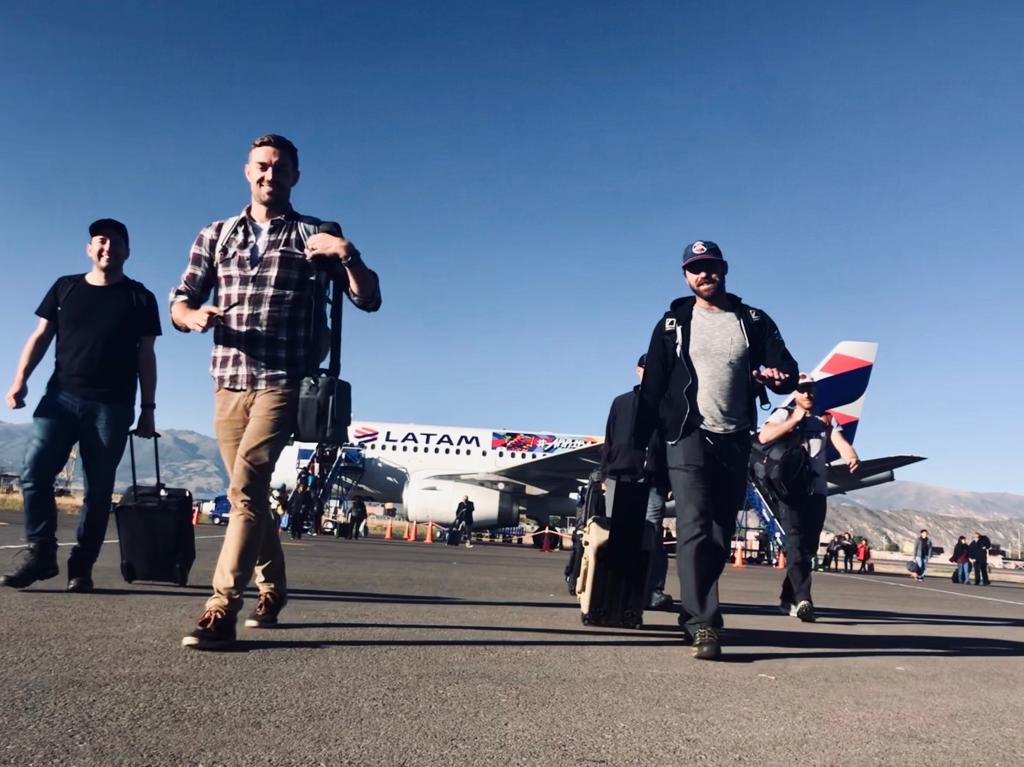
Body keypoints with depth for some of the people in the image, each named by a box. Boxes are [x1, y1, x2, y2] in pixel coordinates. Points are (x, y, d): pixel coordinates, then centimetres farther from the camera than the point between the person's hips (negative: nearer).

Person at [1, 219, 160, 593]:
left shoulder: (139, 298, 8)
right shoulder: (64, 288, 14)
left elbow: (146, 355, 6)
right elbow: (41, 336, 13)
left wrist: (148, 408, 1)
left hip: (113, 406, -2)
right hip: (61, 396, 2)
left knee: (98, 490, -1)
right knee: (34, 472, -11)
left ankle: (81, 566, 5)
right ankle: (41, 552, 0)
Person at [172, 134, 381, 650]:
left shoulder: (315, 236, 5)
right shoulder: (215, 235, 14)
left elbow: (369, 300, -1)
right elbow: (178, 304, 11)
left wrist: (348, 254, -18)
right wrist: (195, 317, -12)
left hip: (284, 382, -4)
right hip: (229, 382, 4)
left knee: (245, 486, -19)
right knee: (251, 492, 13)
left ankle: (222, 611, -17)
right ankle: (272, 589, 30)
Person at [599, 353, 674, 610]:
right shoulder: (621, 402, 18)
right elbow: (609, 440, 16)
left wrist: (672, 480, -3)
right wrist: (605, 474, 8)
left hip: (653, 480, -3)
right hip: (619, 477, 3)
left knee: (652, 534, -11)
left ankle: (654, 590, -12)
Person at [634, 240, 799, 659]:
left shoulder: (754, 322, 9)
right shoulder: (672, 325, 6)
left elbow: (788, 370, 4)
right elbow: (651, 388, 5)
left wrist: (778, 377, -21)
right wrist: (639, 444, 0)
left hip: (735, 441, 3)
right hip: (689, 437, -2)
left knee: (721, 534, 7)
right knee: (695, 528, -14)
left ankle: (693, 612, 22)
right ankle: (703, 623, -16)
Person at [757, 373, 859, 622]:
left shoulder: (827, 419, 19)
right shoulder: (784, 414, 8)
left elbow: (840, 442, 1)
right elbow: (764, 437, -10)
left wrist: (851, 457, -21)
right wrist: (793, 421, -8)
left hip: (817, 490, 4)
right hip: (791, 487, -4)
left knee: (809, 545, 7)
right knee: (796, 541, -16)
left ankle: (788, 598, 19)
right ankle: (802, 599, -26)